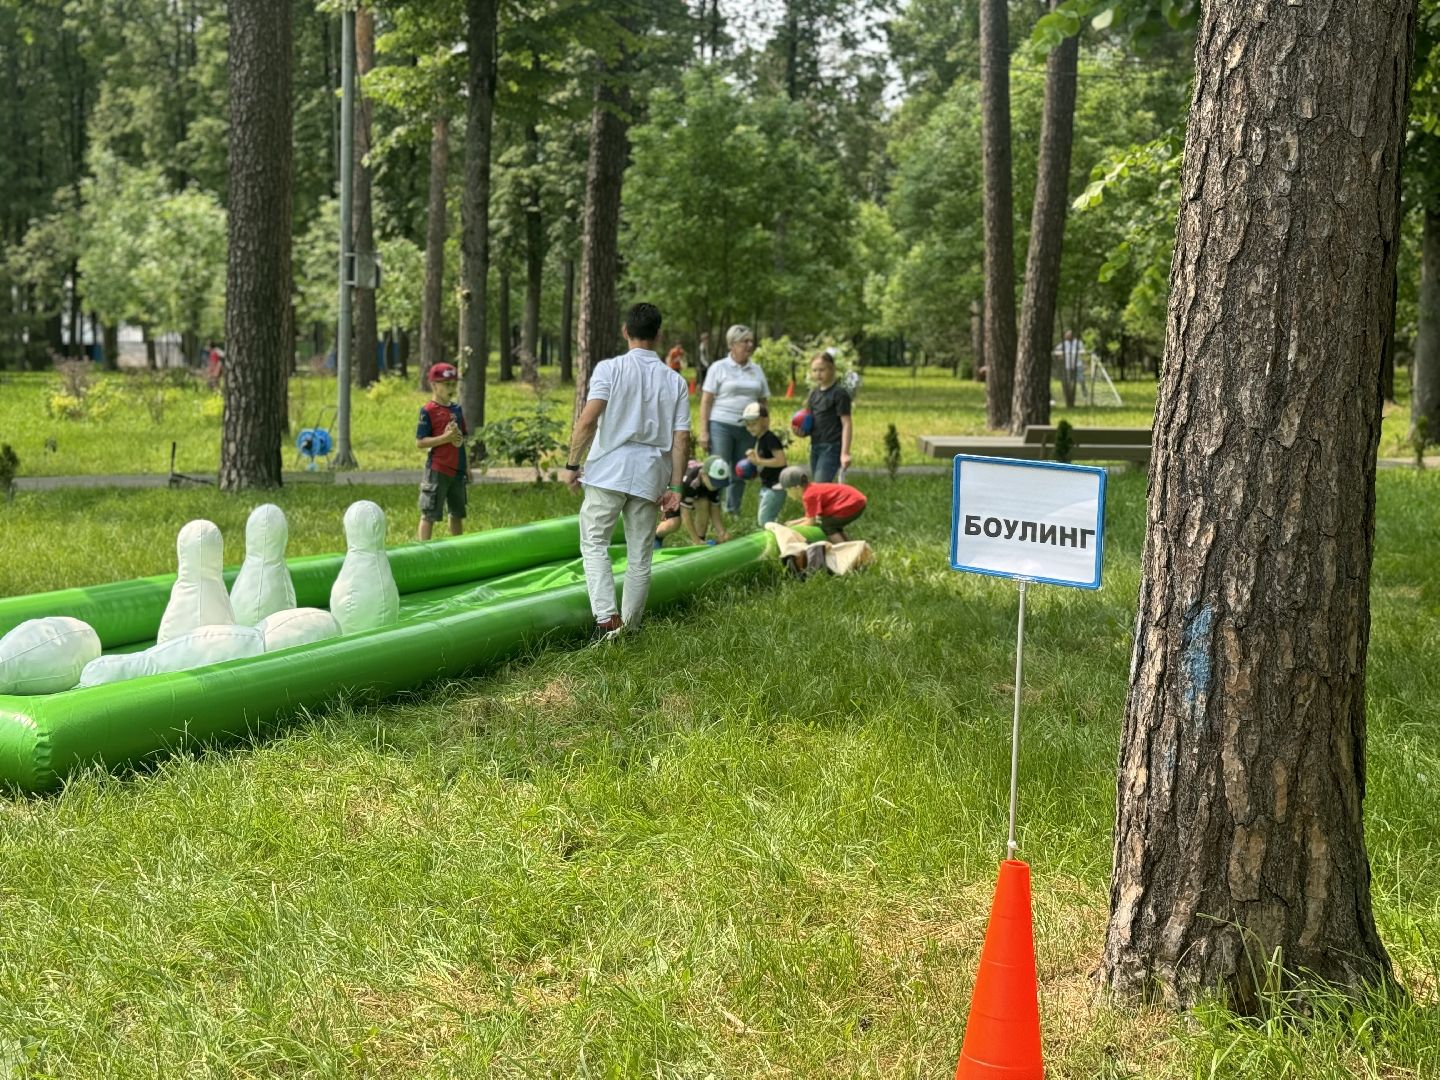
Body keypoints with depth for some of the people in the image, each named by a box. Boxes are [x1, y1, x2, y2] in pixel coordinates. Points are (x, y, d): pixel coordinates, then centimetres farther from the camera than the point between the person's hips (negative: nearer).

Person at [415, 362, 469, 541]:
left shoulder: (457, 409, 9)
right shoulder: (428, 410, -10)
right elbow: (419, 443, -14)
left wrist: (467, 466, 11)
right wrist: (445, 438, -22)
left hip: (457, 469, 7)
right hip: (437, 470, -7)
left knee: (458, 513, 15)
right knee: (429, 514, -1)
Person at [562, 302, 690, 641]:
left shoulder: (610, 369, -3)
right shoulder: (675, 381, 7)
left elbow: (588, 419, -15)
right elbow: (681, 438, 2)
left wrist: (572, 464, -9)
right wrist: (675, 487, 5)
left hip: (609, 472, -3)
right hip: (650, 477, 3)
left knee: (594, 543, 5)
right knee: (640, 556, 11)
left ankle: (607, 617, -12)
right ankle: (629, 627, 18)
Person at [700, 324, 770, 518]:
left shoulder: (757, 370, 13)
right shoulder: (719, 367, 0)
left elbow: (763, 401, 16)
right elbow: (706, 401, -2)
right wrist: (704, 431, -8)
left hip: (748, 429, 4)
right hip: (721, 426, -4)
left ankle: (733, 511, 20)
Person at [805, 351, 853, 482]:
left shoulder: (839, 393, -9)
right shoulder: (814, 393, 13)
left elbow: (847, 423, -12)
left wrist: (845, 453, -18)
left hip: (832, 447, -8)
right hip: (815, 446, 8)